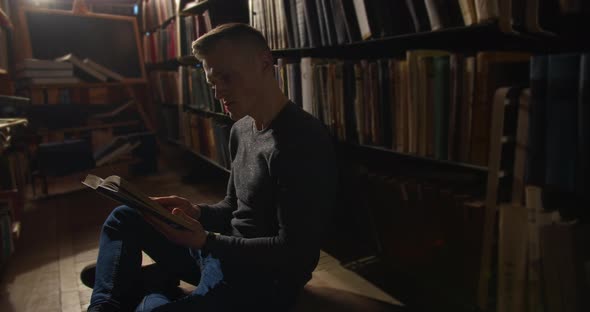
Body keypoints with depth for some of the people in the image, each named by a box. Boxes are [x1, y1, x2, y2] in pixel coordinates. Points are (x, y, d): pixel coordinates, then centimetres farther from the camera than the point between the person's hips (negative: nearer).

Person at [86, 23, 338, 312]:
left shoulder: (303, 142, -23)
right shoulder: (241, 129, 7)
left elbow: (294, 252, -22)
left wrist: (205, 241, -26)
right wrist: (195, 213, -5)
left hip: (263, 279, -9)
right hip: (222, 250, 9)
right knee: (124, 218, 15)